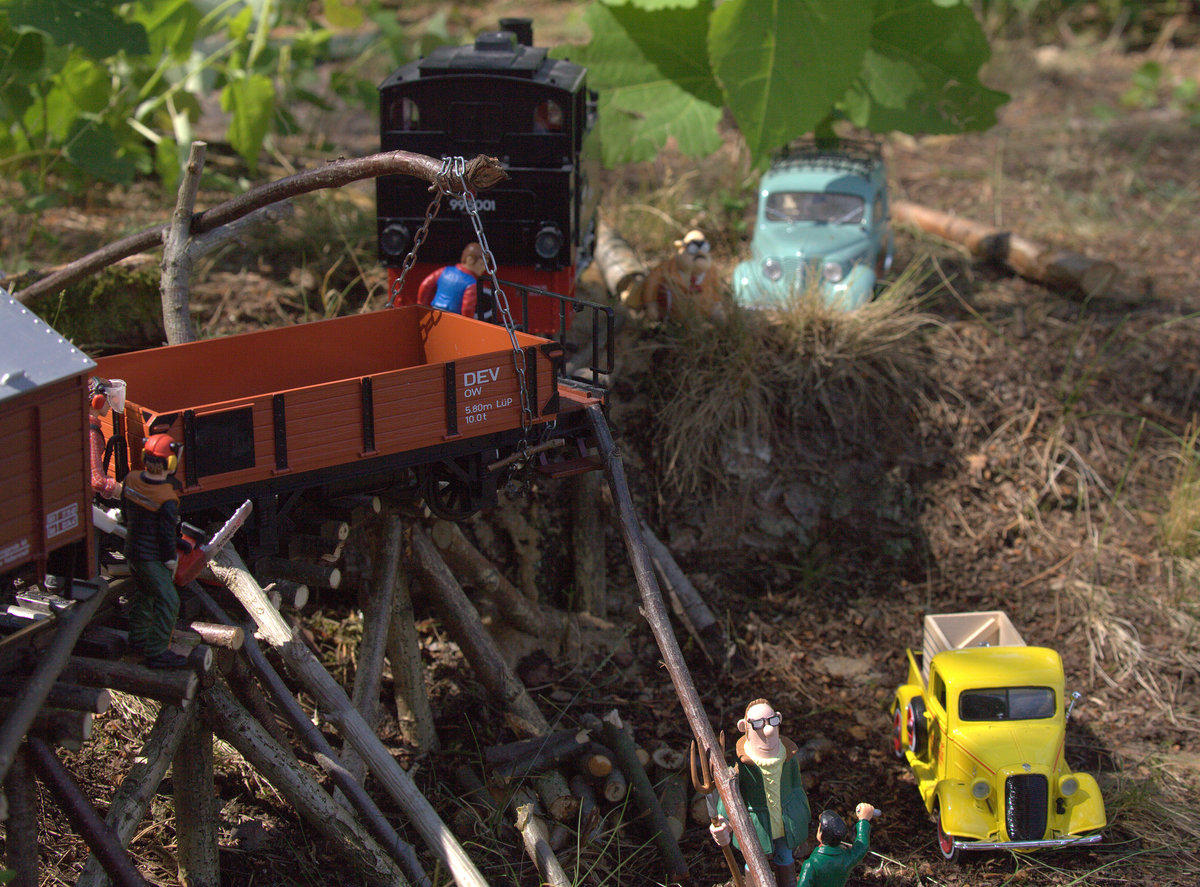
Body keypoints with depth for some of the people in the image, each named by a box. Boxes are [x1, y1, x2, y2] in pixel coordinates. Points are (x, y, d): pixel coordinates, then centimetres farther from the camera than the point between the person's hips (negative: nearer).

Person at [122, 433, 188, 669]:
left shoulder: (131, 480, -6)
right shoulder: (167, 499, -28)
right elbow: (167, 535, -20)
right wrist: (171, 561, -4)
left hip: (132, 549, 9)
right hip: (151, 558, -9)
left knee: (143, 594, 26)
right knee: (168, 602, 0)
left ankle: (138, 638, 42)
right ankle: (156, 653, 2)